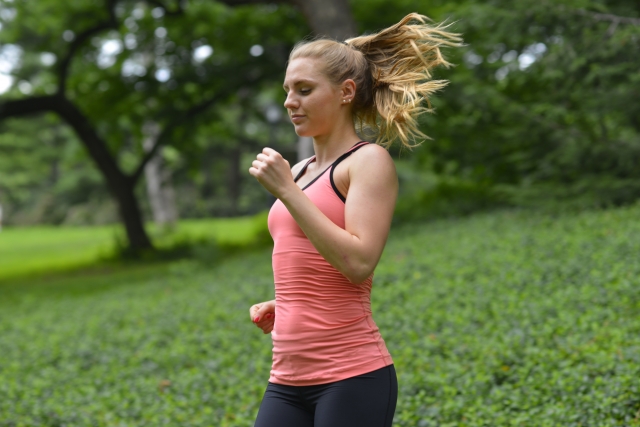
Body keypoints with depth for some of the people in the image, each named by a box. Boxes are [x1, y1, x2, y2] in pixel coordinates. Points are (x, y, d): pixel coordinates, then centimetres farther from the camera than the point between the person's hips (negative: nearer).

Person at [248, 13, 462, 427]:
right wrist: (278, 307, 9)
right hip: (288, 382, 7)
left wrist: (286, 191, -16)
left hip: (352, 377, -7)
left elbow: (358, 262, -17)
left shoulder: (369, 161, -4)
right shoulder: (299, 172, 17)